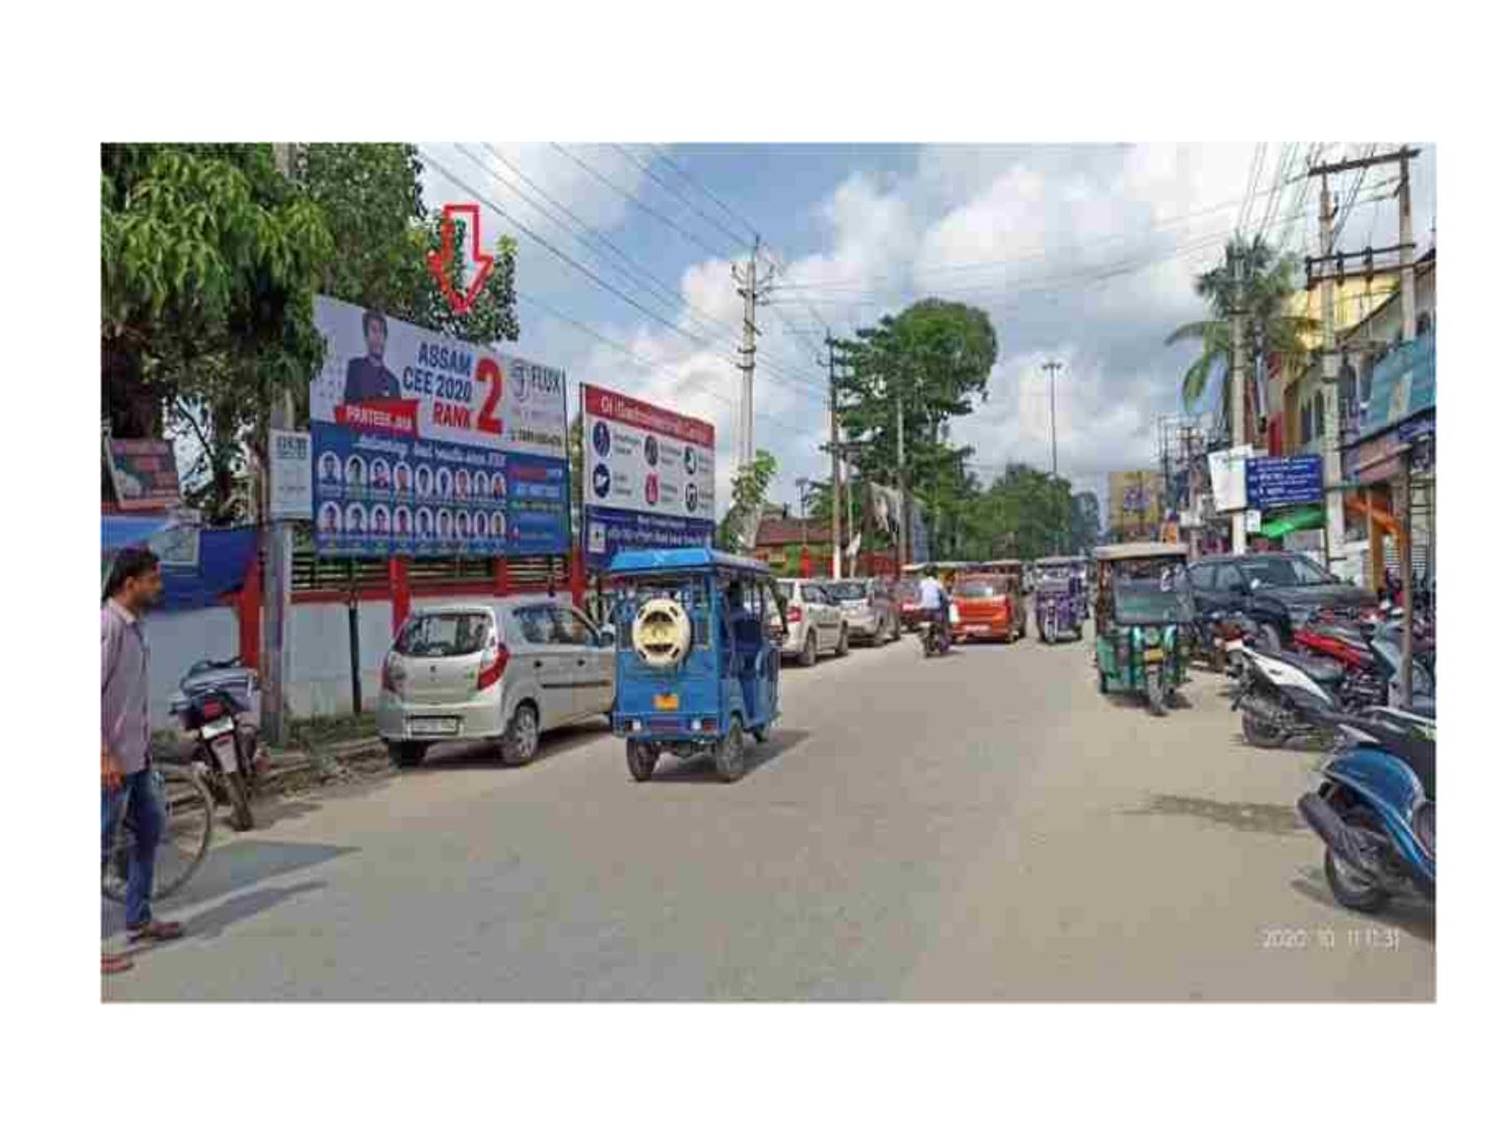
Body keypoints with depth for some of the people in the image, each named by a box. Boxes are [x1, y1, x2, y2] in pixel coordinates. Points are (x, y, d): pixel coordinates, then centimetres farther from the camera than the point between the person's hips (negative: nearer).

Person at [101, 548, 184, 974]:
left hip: (135, 755, 10)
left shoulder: (132, 624, 10)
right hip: (112, 760, -10)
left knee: (151, 828, 19)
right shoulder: (107, 625, -18)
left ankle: (138, 921, 32)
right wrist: (105, 755, -24)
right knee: (99, 847, -1)